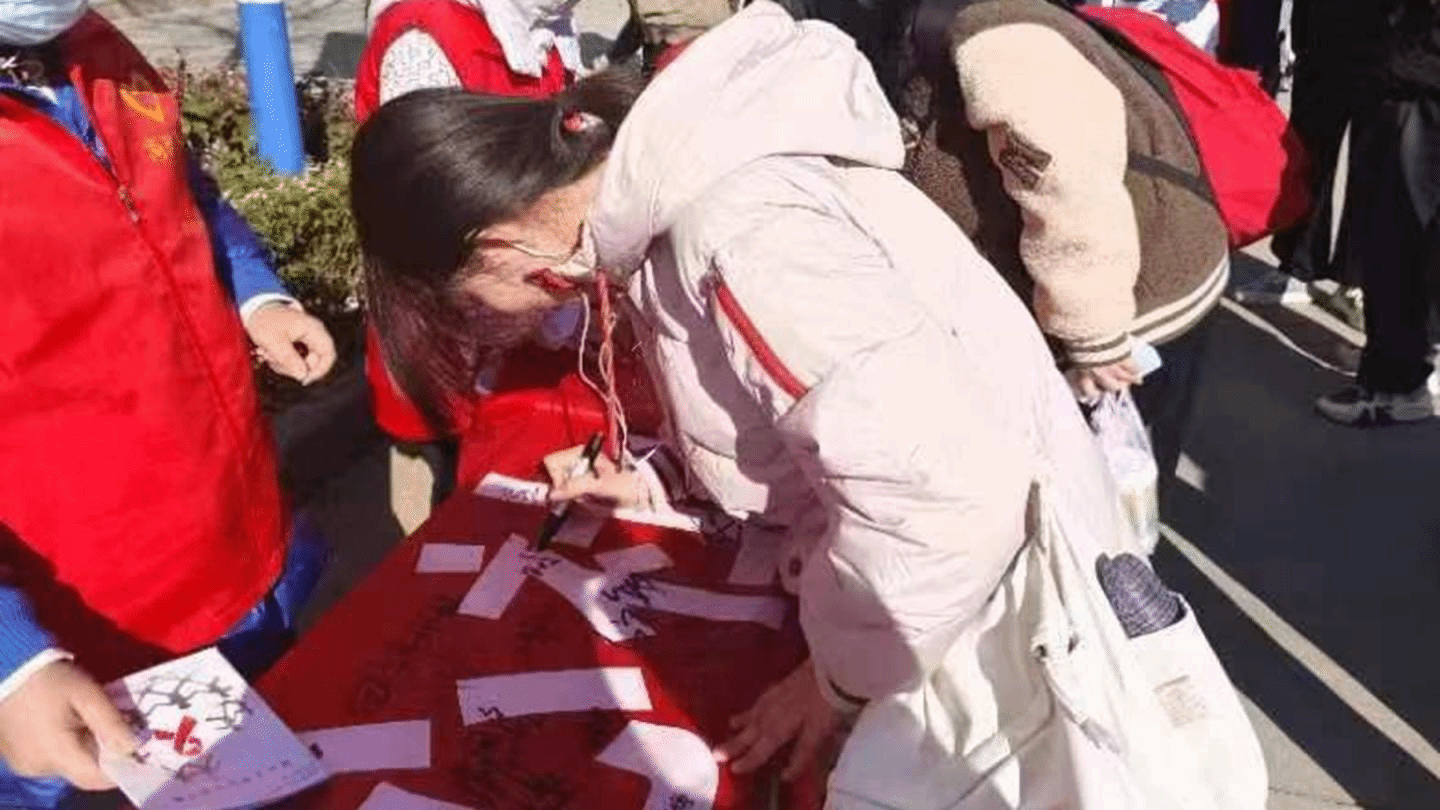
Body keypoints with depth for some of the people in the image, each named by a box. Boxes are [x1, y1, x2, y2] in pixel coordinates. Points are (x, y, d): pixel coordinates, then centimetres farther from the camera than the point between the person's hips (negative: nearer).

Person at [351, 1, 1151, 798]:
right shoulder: (672, 179, -3)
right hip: (957, 563, 8)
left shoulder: (735, 236, -33)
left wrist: (847, 675, -22)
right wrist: (652, 477, 6)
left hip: (1004, 608, -8)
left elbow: (946, 497, -37)